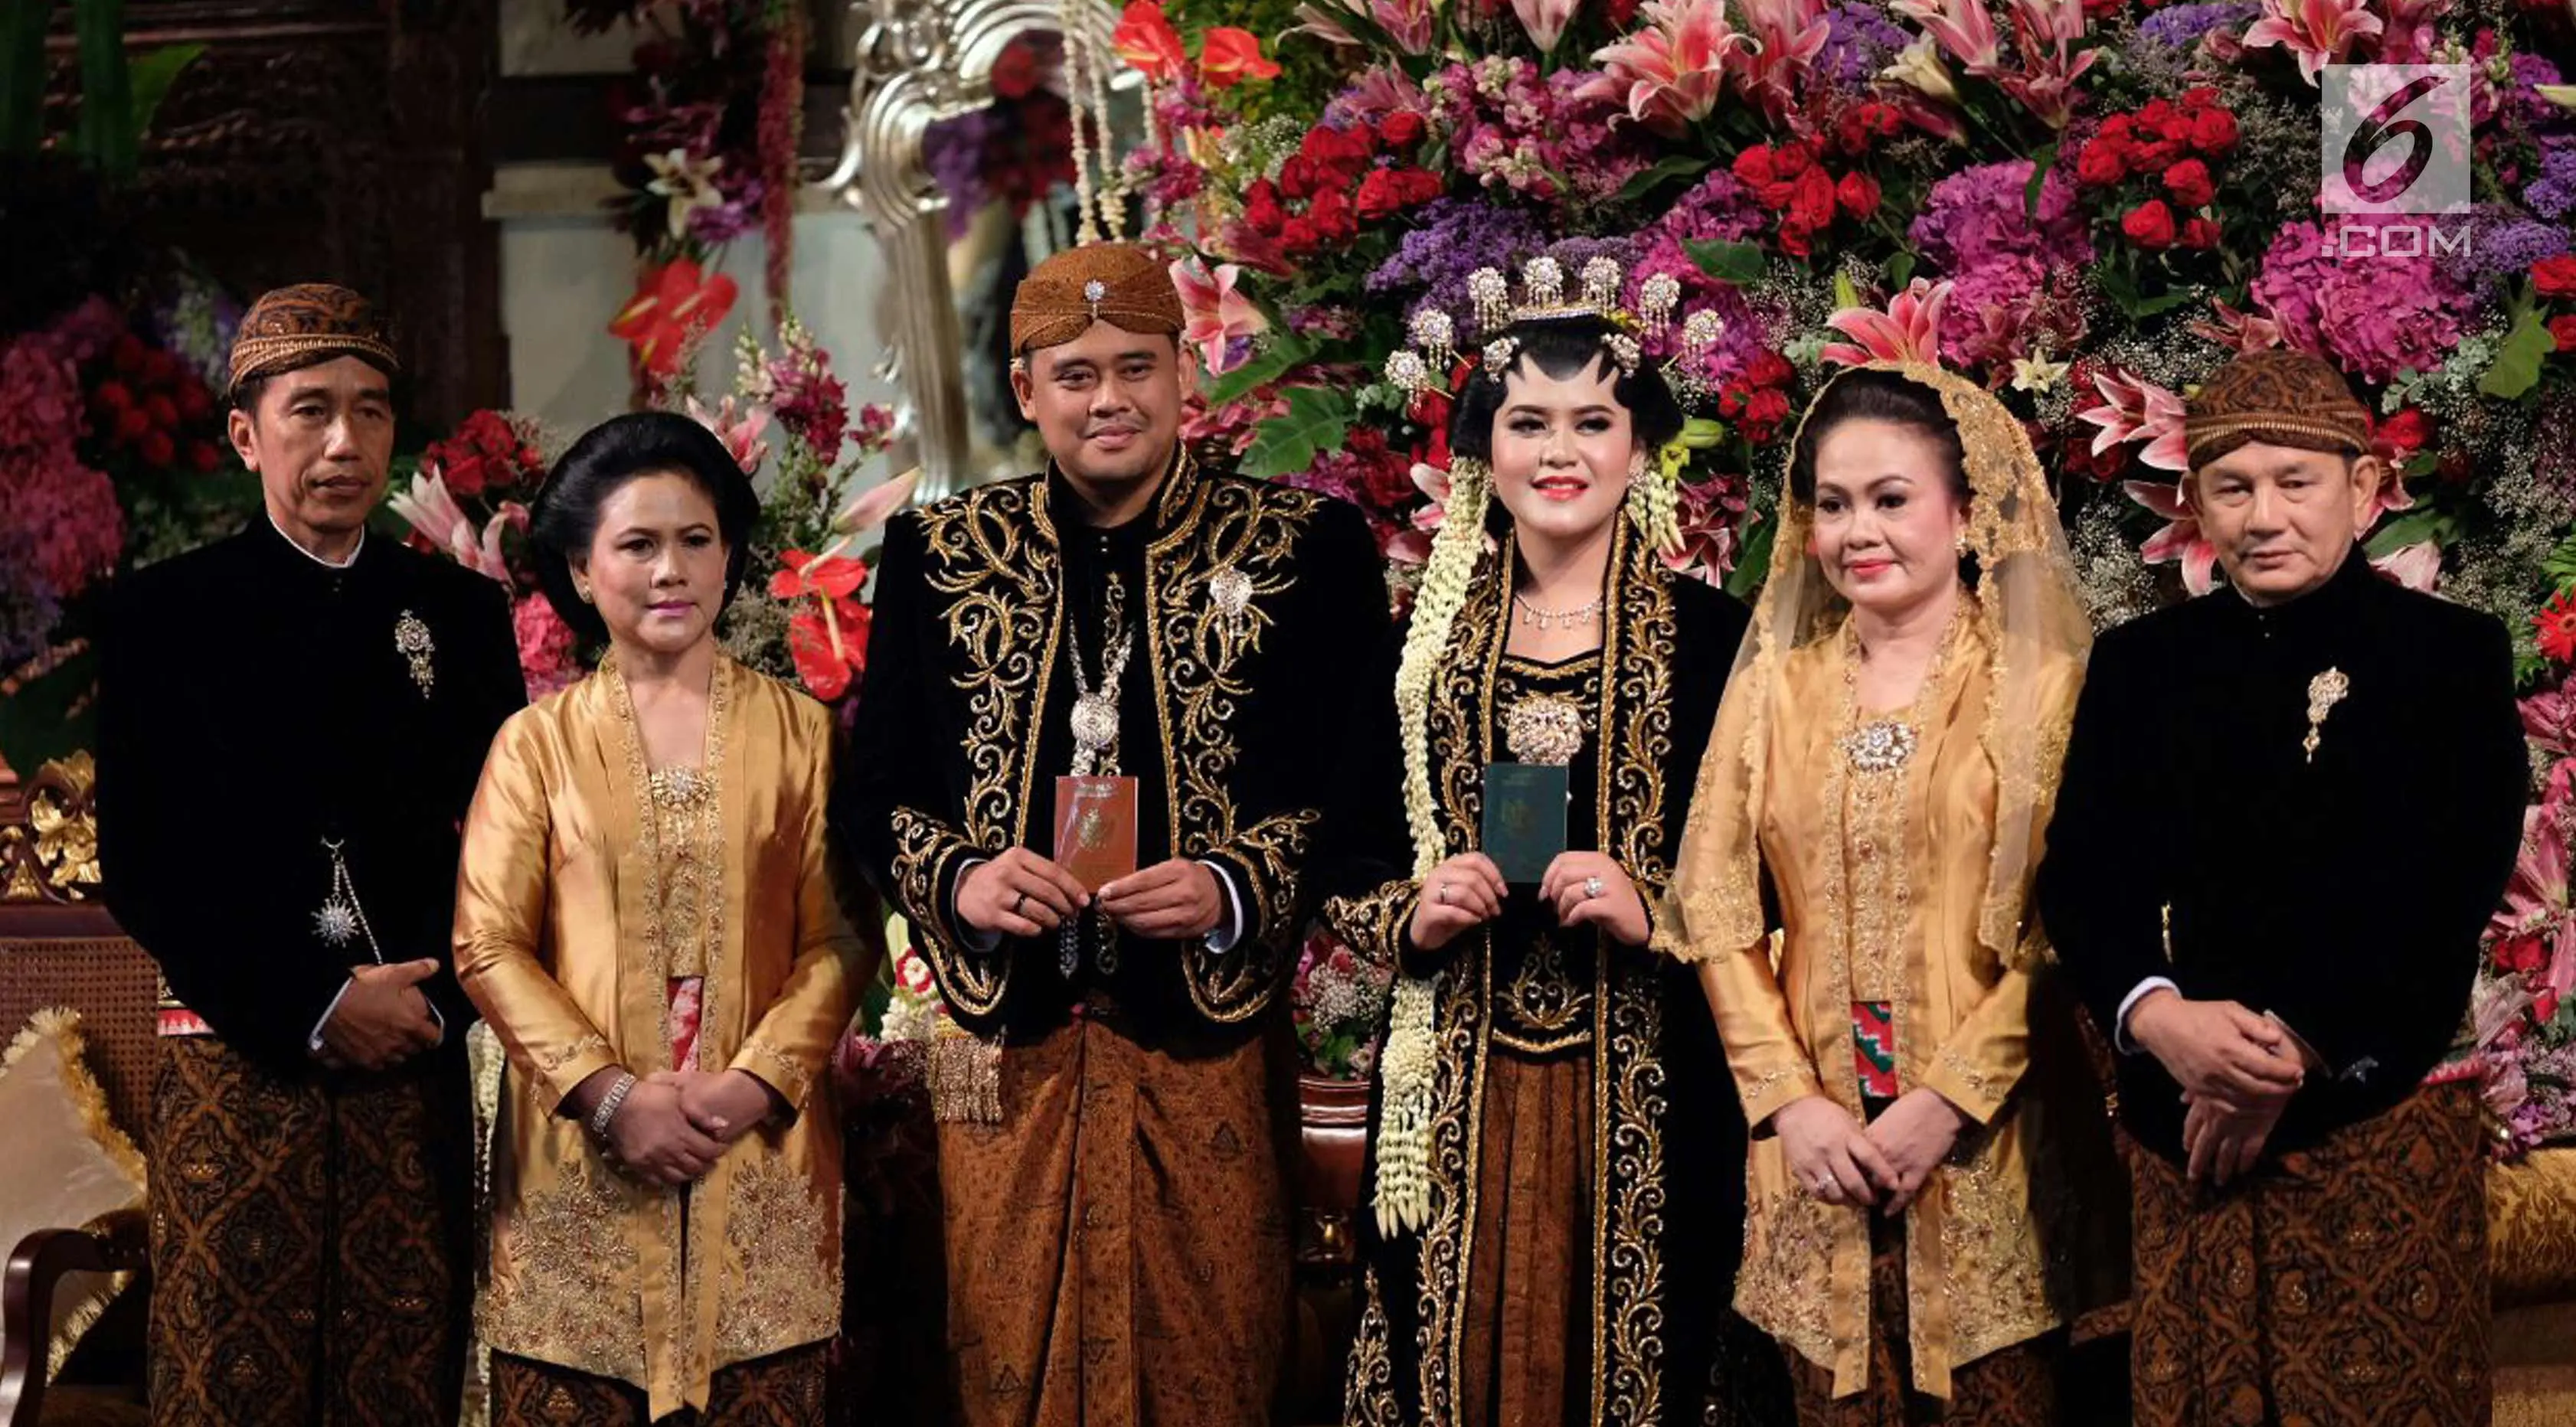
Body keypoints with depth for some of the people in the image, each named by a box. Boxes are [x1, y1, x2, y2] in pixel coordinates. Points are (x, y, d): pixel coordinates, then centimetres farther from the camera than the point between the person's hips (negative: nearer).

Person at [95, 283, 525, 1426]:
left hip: (418, 1062, 2)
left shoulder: (460, 611, 12)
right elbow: (142, 861, -1)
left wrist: (436, 1004, -6)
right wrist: (314, 1010, -9)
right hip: (234, 1062, -2)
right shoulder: (165, 613, 5)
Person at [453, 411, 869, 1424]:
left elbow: (838, 939, 2)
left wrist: (754, 1082, -13)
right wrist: (609, 1094, -12)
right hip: (581, 1157, 0)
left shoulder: (798, 731, 7)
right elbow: (489, 946, -1)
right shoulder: (538, 741, 6)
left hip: (758, 1154, 0)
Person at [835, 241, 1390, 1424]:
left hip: (1209, 1045, -1)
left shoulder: (1305, 549, 1)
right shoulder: (940, 556, 8)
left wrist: (1237, 891, -15)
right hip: (1010, 1048, 2)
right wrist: (957, 879, -9)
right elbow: (873, 790, 10)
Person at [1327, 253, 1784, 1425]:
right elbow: (1346, 869, 13)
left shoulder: (1709, 637, 0)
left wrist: (1652, 913, -14)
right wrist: (1410, 917, -5)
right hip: (1455, 1096, 2)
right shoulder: (1424, 642, 9)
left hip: (1643, 1097, -2)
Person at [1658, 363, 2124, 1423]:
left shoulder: (2042, 685, -1)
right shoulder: (1775, 687, 9)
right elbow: (1718, 909, 6)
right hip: (1818, 1138, 3)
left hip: (1990, 1138, -3)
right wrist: (1789, 1101, -5)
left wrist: (1951, 1100, -13)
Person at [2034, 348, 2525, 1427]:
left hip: (2381, 1117, -3)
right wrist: (2159, 1019, -18)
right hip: (2181, 1119, 3)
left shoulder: (2451, 654, 0)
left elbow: (2445, 890, -9)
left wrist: (2296, 1050, -18)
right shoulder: (2139, 664, 10)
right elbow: (2077, 876, 1)